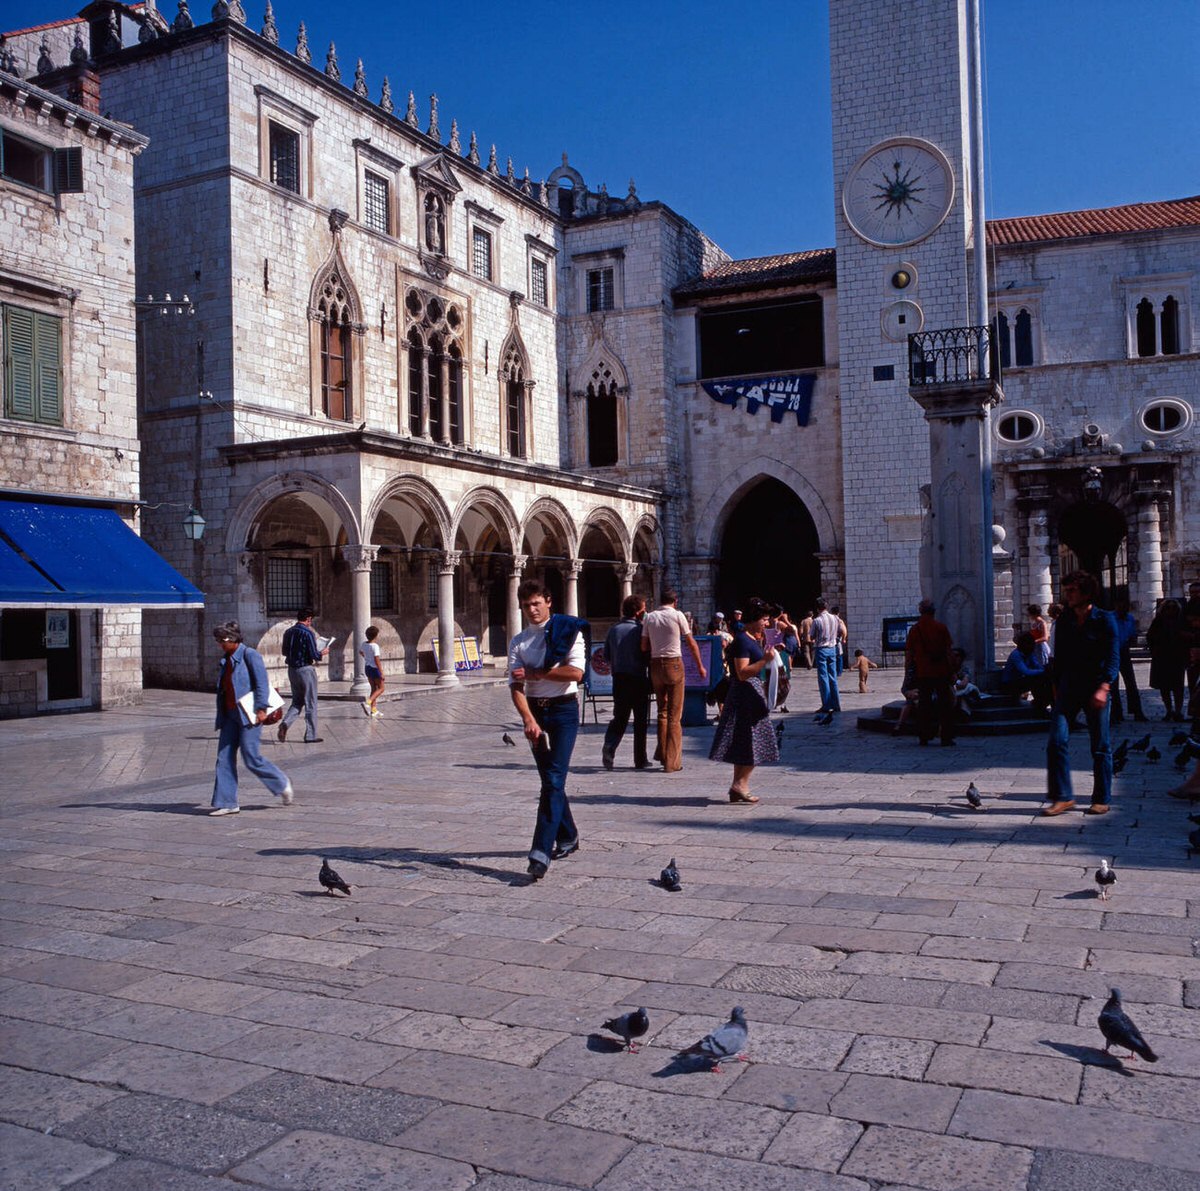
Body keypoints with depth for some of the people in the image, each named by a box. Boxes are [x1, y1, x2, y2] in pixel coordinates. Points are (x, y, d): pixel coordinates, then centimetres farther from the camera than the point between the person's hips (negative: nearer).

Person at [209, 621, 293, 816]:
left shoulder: (250, 655, -9)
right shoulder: (226, 659, 16)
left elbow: (262, 683, -13)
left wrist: (261, 708, -19)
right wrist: (221, 715, 20)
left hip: (248, 715, -8)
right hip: (230, 716, 8)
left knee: (252, 759, -6)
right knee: (224, 758, 3)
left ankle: (282, 784, 14)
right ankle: (226, 802, 7)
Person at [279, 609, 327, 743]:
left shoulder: (288, 632, 6)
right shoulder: (308, 633, -16)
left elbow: (285, 652, 15)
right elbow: (314, 654, -18)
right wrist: (322, 653, 2)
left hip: (292, 669, 6)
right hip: (306, 670, -6)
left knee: (297, 702, 17)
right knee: (310, 703, 4)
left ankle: (285, 723, -7)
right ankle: (310, 735, 9)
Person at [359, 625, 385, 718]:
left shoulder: (364, 644, 0)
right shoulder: (375, 646, -22)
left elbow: (360, 651, 22)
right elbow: (377, 660, -24)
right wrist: (381, 673, -20)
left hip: (367, 667, 7)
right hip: (375, 668, -7)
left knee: (374, 688, 15)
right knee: (381, 688, 5)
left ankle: (374, 710, 13)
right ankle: (367, 702, -15)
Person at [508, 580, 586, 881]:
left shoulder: (568, 631, -2)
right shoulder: (518, 642, 8)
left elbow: (576, 672, -15)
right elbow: (515, 686, -2)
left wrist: (534, 673, -13)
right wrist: (528, 720, -18)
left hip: (564, 709, -5)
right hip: (534, 711, 5)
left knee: (554, 780, -13)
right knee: (549, 780, 14)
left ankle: (541, 852, -17)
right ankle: (567, 837, 32)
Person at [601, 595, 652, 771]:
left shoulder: (613, 630, 4)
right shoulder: (640, 629, -11)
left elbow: (606, 656, 9)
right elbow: (647, 655, -10)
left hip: (619, 679, 4)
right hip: (638, 679, -4)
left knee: (619, 718, 11)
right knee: (640, 720, 6)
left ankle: (609, 748, -13)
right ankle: (640, 760, 9)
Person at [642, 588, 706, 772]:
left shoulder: (649, 617, 4)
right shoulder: (677, 615, -4)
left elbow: (644, 646, 2)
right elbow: (692, 643, 1)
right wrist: (700, 666, 10)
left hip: (656, 665, 3)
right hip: (674, 664, -3)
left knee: (662, 711, 17)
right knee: (675, 715, 1)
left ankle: (662, 754, 17)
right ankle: (672, 762, 2)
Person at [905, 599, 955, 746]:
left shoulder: (914, 629, -1)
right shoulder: (941, 627, -3)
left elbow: (908, 653, 1)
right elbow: (948, 651, -3)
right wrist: (951, 671, 2)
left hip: (923, 673, 1)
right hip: (941, 671, -1)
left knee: (923, 704, 8)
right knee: (944, 704, 4)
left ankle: (924, 737, 9)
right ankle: (946, 737, 2)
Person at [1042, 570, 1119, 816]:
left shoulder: (1104, 620, -4)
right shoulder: (1063, 622, 9)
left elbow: (1113, 658, -10)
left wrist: (1103, 688, -22)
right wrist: (1056, 687, 16)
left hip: (1095, 689, -4)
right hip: (1068, 689, 4)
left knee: (1100, 747, 4)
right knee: (1056, 741, -9)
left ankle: (1102, 799, 15)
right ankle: (1062, 797, -3)